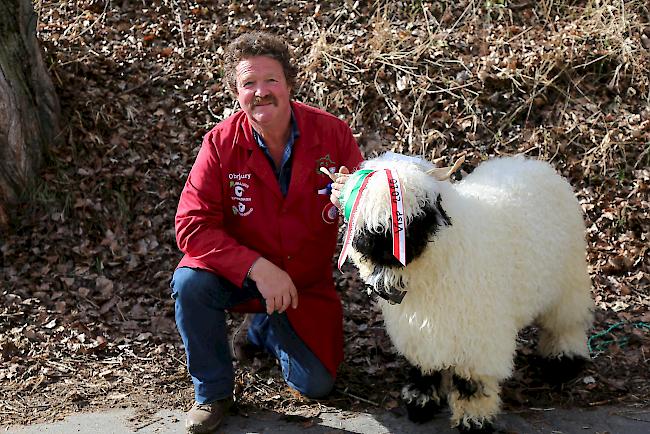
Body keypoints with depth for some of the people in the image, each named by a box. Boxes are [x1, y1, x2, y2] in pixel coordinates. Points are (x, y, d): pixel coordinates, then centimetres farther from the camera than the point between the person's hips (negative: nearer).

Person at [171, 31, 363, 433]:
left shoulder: (332, 133, -16)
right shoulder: (222, 142, -18)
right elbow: (193, 225, -21)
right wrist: (257, 267, -33)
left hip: (307, 283, 1)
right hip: (239, 274, -1)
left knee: (317, 385, 0)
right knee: (190, 283, -32)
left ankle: (267, 328, 35)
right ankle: (213, 392, -6)